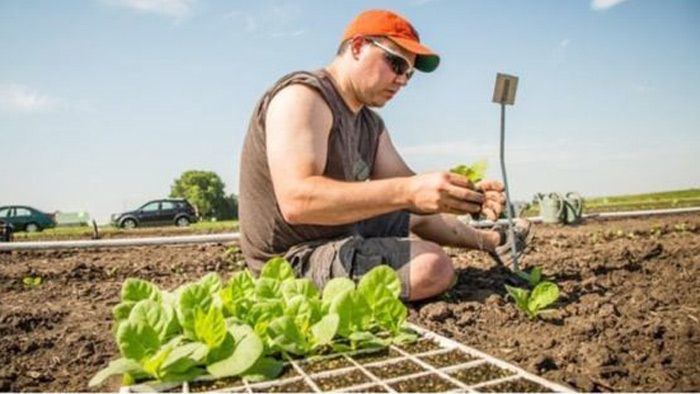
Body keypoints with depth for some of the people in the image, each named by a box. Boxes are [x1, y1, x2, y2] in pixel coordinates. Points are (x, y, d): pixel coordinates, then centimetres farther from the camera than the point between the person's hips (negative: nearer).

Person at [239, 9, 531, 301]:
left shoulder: (371, 124, 8)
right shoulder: (302, 96, -20)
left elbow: (406, 186, 4)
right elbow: (296, 200, -35)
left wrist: (467, 196, -15)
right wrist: (409, 192, -39)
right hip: (296, 259, -9)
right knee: (433, 266, -26)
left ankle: (491, 241, 49)